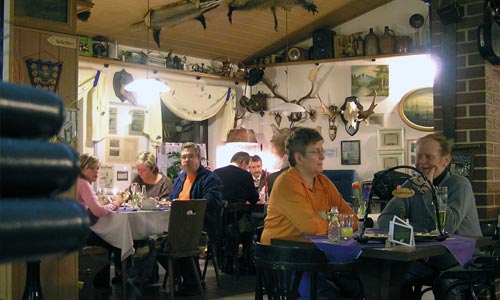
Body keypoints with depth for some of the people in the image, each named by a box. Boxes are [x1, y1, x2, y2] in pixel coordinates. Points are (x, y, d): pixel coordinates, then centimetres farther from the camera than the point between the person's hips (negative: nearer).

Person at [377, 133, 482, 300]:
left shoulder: (459, 185, -9)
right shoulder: (411, 185, 8)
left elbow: (448, 227, -25)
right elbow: (385, 219, -1)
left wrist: (428, 188, -20)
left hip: (463, 262, -4)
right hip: (427, 259, 5)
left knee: (444, 284, -34)